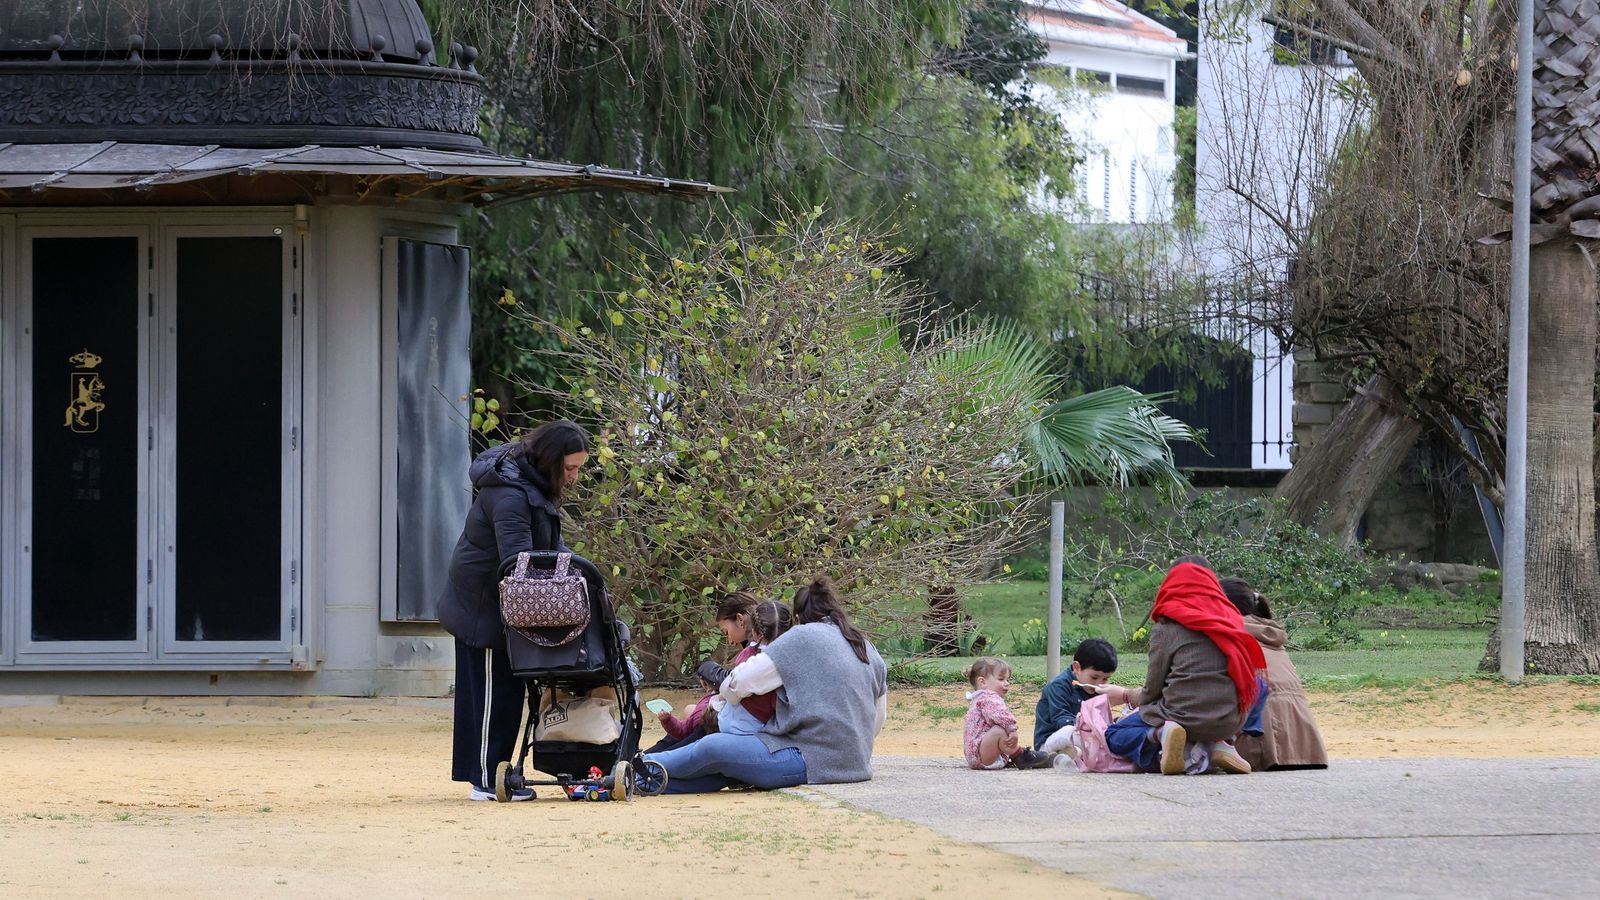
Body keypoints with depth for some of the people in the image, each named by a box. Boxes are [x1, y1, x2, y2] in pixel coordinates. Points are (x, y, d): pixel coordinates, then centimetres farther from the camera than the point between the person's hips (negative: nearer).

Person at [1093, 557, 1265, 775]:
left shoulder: (1167, 627, -3)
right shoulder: (1231, 620, 10)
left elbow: (1152, 690, -1)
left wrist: (1126, 695, 23)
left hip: (1186, 715, -4)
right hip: (1229, 721, 4)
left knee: (1114, 735, 18)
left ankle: (1161, 734, -14)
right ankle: (1217, 744, 3)